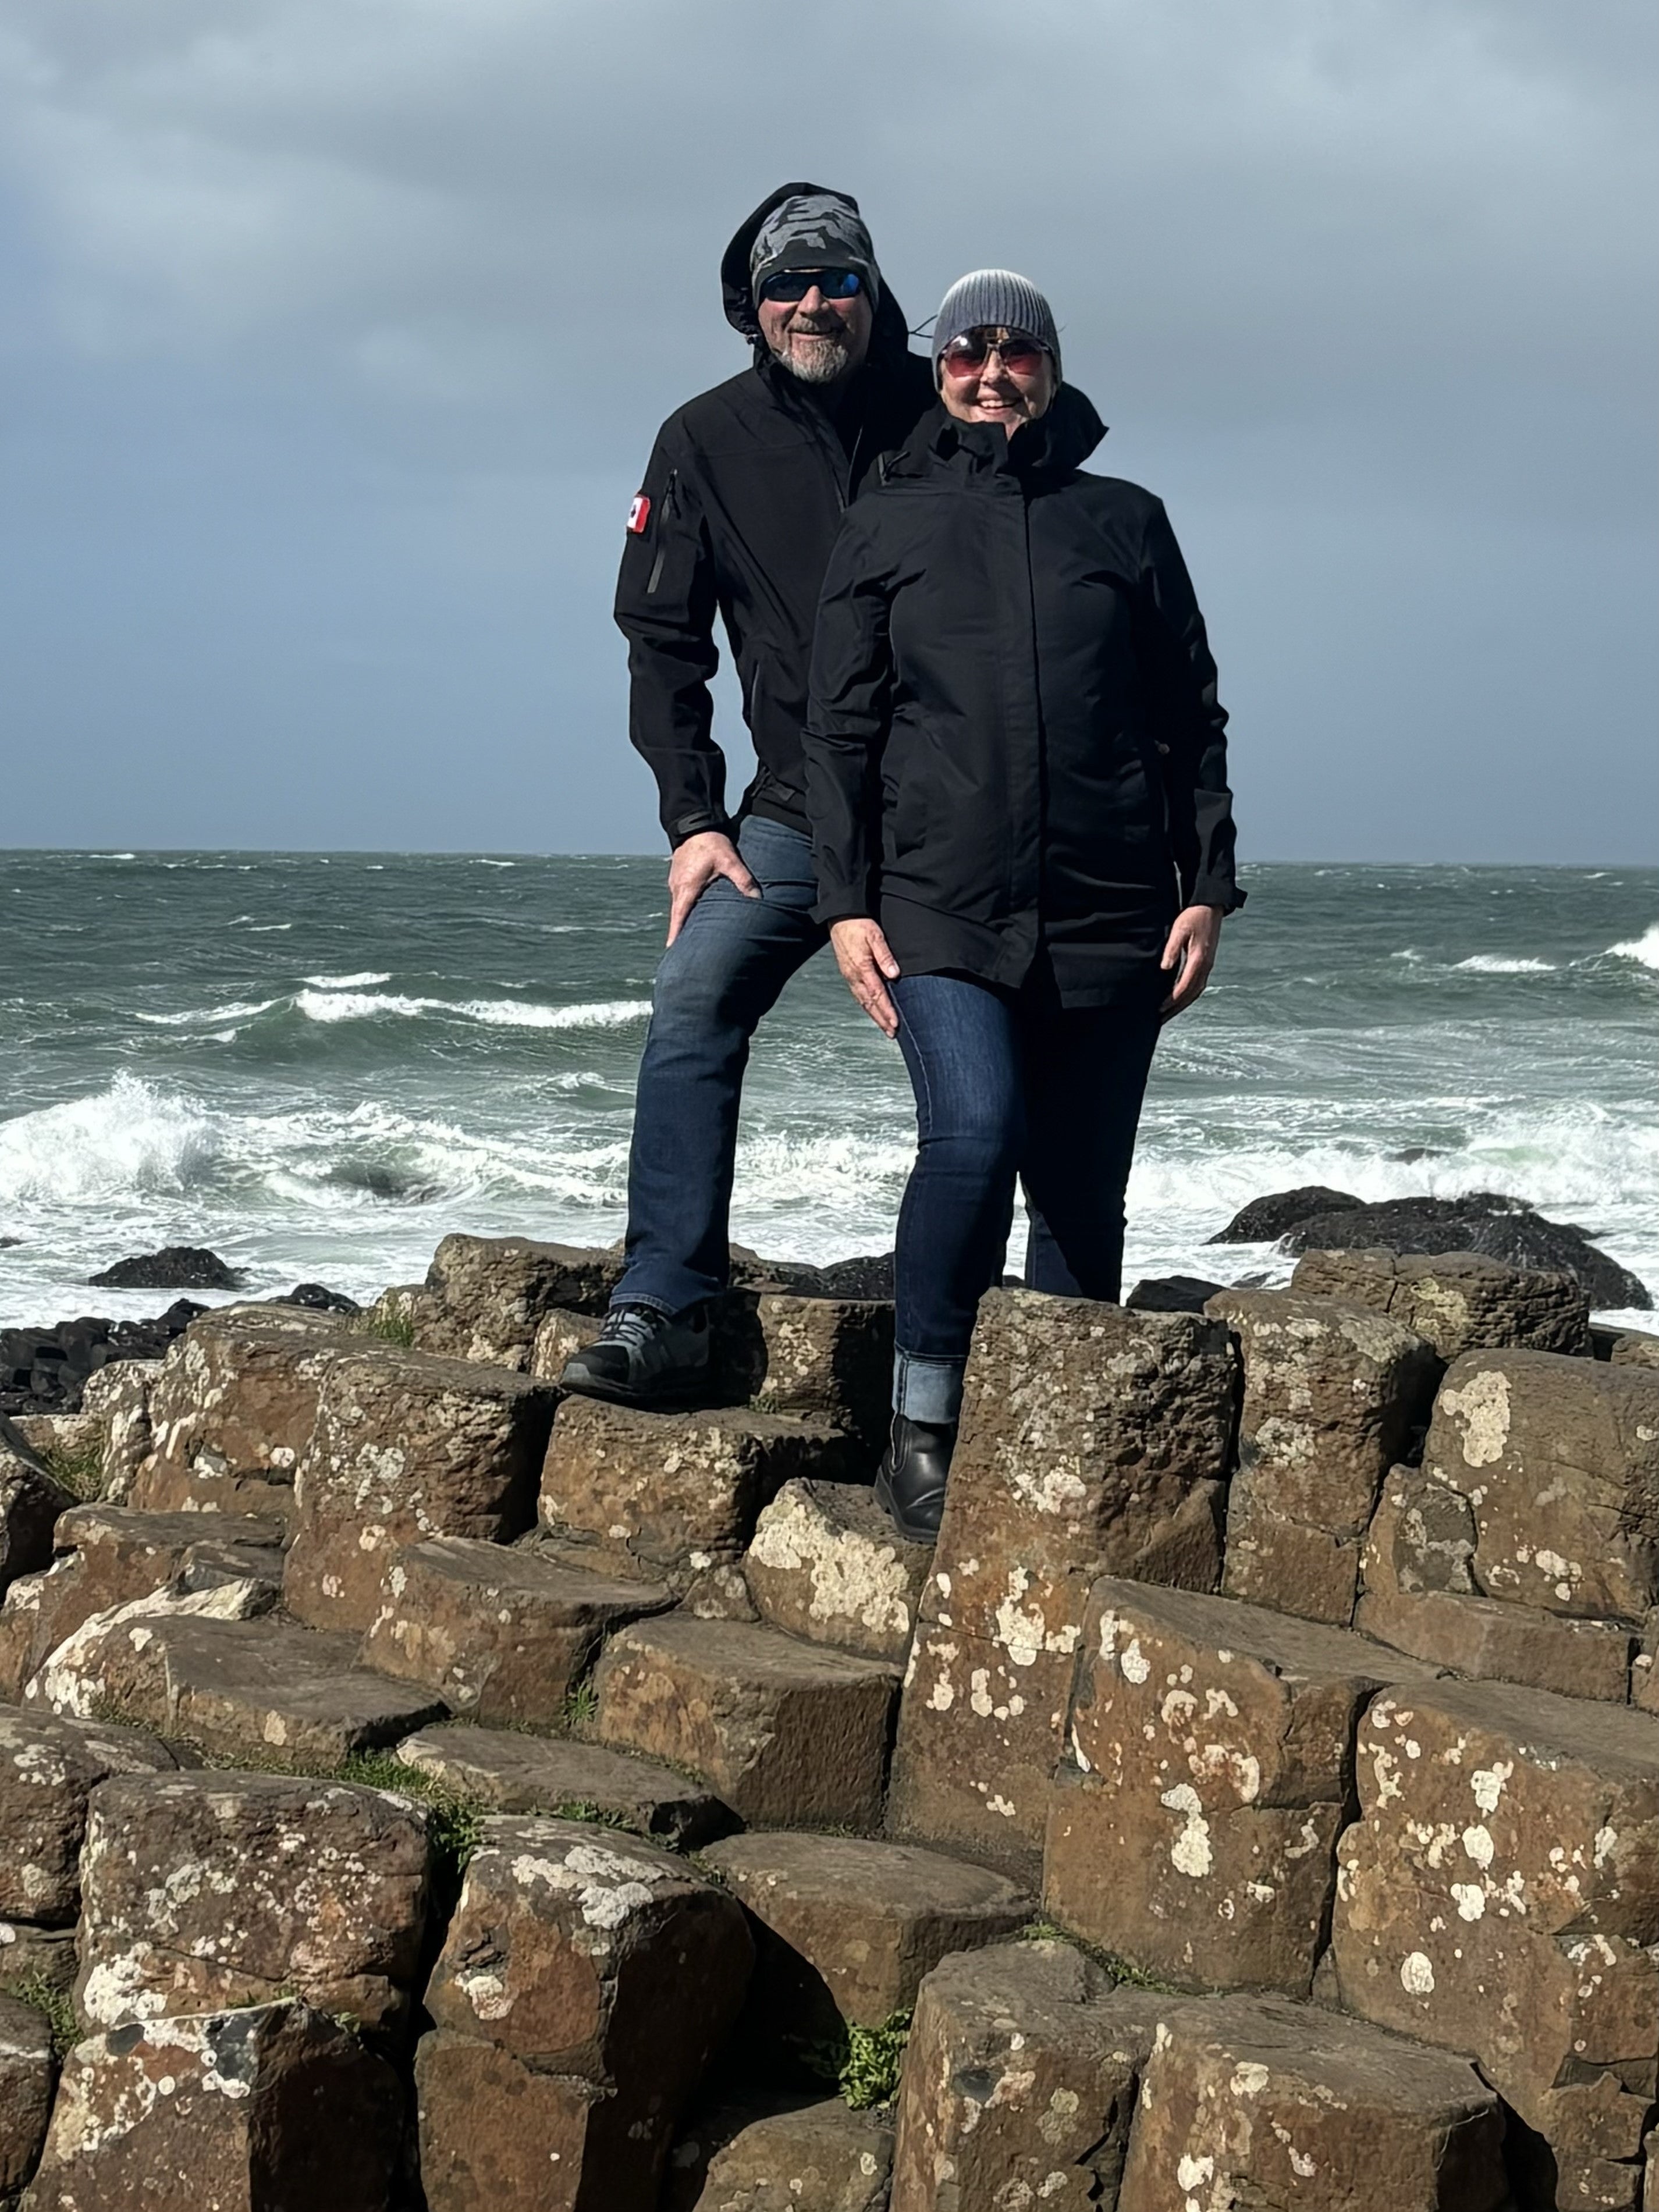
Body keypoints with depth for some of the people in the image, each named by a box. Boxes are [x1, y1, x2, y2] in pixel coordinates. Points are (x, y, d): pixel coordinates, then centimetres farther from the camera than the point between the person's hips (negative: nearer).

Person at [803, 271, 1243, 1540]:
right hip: (940, 911, -2)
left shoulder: (1126, 522, 14)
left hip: (1108, 919, 2)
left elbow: (1192, 721, 14)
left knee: (1084, 1197, 5)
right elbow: (840, 730, 9)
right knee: (974, 1135, -23)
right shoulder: (886, 529, 12)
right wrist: (846, 902, 0)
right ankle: (922, 1427, -9)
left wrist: (1208, 888, 6)